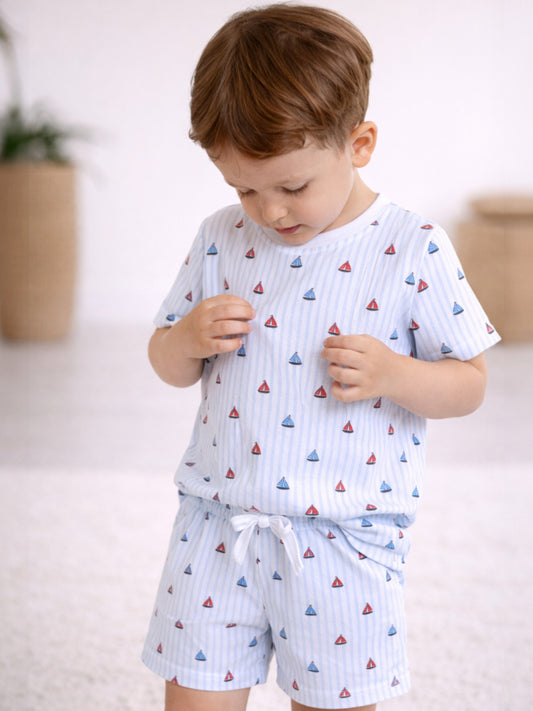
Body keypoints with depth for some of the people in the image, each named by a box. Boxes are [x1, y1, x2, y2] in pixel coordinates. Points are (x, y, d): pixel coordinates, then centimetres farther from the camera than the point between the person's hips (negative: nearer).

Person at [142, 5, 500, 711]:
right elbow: (168, 365, 14)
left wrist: (392, 373, -20)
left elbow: (469, 384, -1)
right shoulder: (222, 240, 4)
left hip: (344, 538, -3)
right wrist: (189, 339, -9)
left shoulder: (412, 251, -6)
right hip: (218, 523, 3)